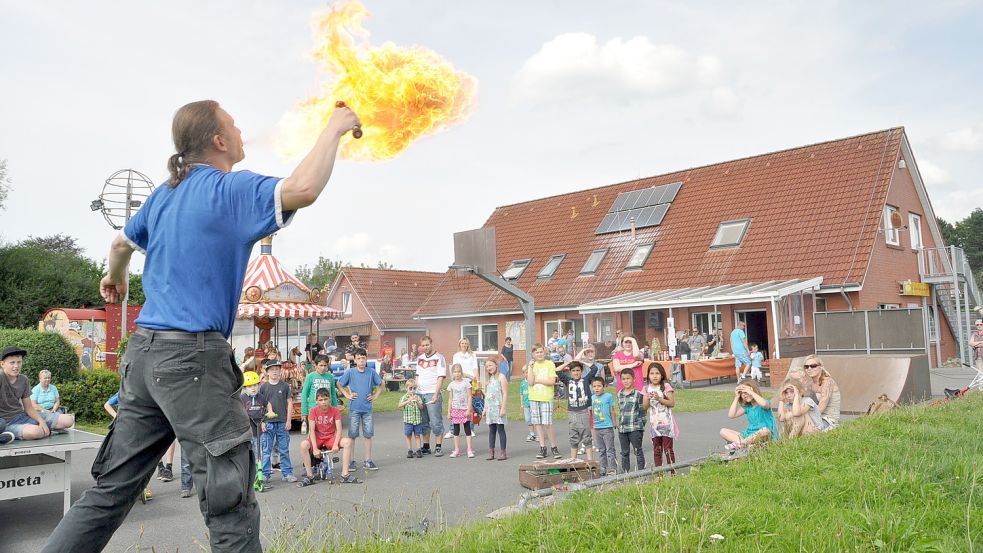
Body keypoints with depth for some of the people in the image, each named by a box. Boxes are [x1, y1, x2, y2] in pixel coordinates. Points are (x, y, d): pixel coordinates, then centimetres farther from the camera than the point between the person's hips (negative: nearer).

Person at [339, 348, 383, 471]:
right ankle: (351, 461, 12)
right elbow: (339, 384, 8)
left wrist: (376, 396, 6)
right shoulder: (350, 372, -4)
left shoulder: (371, 373, 2)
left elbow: (380, 384, 16)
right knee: (352, 435, 3)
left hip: (367, 409, 2)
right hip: (354, 409, -2)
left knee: (368, 434, 5)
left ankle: (368, 461, 14)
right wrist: (347, 395, -1)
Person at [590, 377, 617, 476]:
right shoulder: (592, 398, 6)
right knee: (601, 450, 13)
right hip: (597, 428, 5)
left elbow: (612, 411, -2)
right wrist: (592, 425, 13)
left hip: (607, 427, -5)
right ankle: (603, 469, 22)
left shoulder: (608, 396, -8)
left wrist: (614, 424, 0)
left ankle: (612, 469, 4)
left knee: (609, 449, -1)